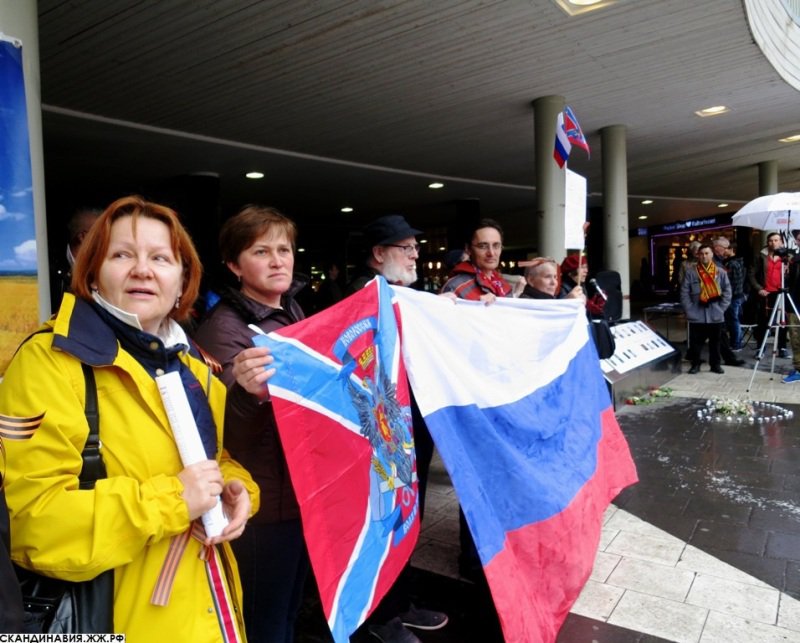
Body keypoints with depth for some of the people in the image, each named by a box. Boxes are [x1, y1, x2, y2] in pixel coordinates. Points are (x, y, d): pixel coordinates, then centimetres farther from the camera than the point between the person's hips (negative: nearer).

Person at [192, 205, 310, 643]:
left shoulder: (294, 313, 5)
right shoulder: (224, 327, -17)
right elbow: (230, 435, -22)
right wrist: (248, 392, -42)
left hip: (307, 492, 7)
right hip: (263, 503, -7)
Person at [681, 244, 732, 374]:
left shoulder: (720, 272, 3)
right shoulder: (690, 272, -3)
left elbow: (727, 292, 5)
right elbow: (684, 293, -3)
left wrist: (721, 308, -2)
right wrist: (690, 310, -8)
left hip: (715, 315, 1)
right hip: (696, 316, -1)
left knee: (715, 342, 12)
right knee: (695, 342, 5)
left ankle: (715, 364, 24)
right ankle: (695, 364, 18)